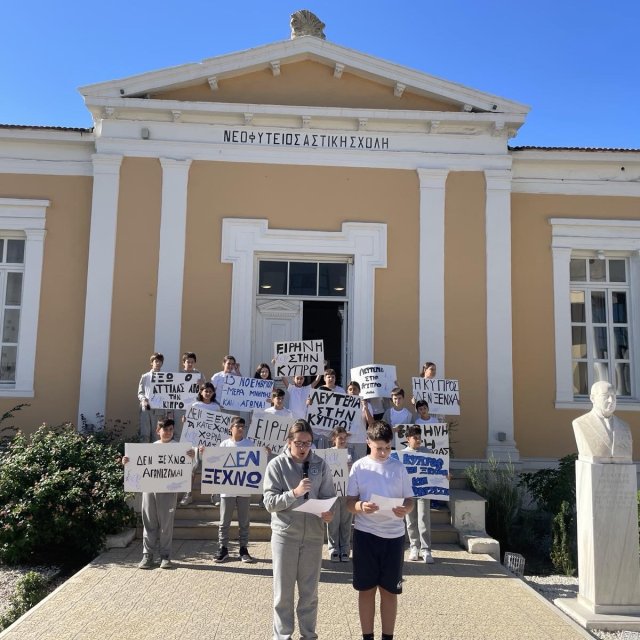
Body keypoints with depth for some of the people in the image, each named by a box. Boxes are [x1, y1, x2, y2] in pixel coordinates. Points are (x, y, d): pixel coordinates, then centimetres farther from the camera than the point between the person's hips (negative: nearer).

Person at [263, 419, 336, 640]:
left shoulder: (320, 465, 0)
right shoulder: (276, 465, -6)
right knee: (283, 591, 10)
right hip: (284, 535, -1)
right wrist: (294, 493, -24)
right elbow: (269, 502, -11)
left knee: (309, 591, 14)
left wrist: (329, 513, -19)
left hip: (313, 535, 2)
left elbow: (329, 497, 2)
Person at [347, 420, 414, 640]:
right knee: (366, 589, 9)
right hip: (365, 534, 0)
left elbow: (409, 500, 4)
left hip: (393, 535, 1)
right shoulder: (359, 467, -2)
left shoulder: (399, 467, 1)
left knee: (389, 590, 9)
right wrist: (361, 506, -23)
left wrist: (405, 509, -19)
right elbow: (349, 502, -1)